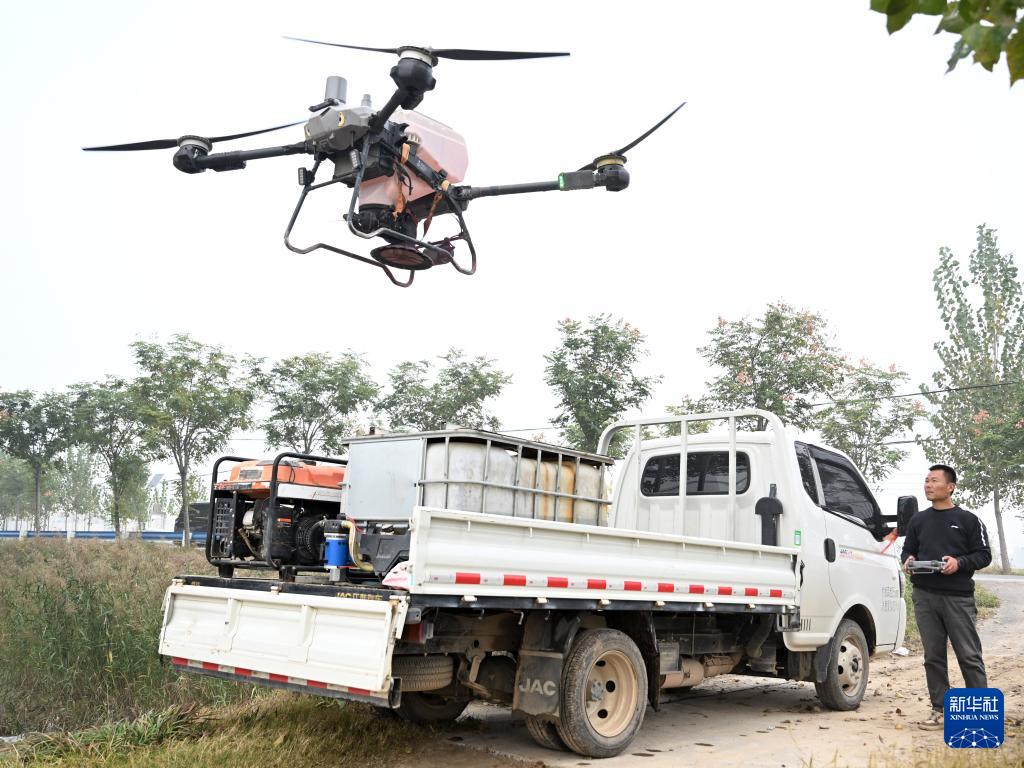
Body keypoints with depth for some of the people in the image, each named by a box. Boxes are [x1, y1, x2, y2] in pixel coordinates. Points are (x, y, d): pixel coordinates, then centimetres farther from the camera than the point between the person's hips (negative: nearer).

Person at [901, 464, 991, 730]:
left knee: (969, 656, -2)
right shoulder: (918, 521, 16)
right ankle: (940, 710, 12)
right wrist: (908, 560, -1)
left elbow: (983, 555, 2)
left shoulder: (968, 520, 4)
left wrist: (959, 563, -16)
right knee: (933, 656, 5)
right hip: (925, 597, 4)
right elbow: (907, 550, 22)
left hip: (958, 597, -4)